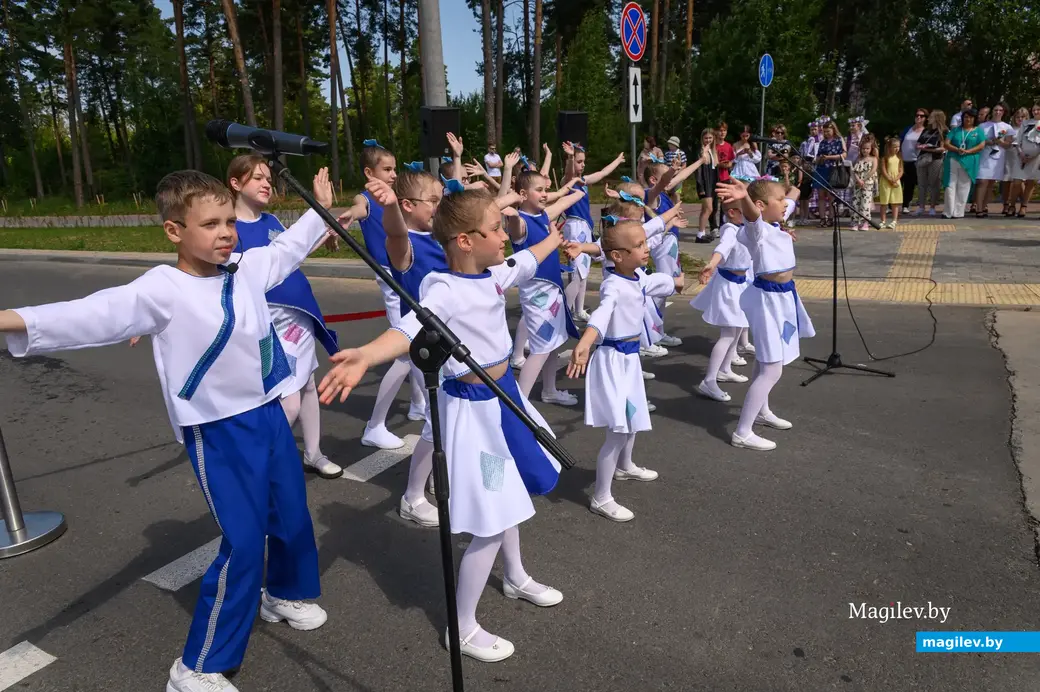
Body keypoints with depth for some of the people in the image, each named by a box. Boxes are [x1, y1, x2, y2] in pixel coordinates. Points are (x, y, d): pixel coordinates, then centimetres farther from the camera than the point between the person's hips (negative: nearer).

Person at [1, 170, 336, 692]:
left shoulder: (247, 267, 1)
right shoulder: (163, 290, -17)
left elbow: (286, 249, 20)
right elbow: (102, 313, -30)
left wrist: (319, 209, 29)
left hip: (269, 414, 7)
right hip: (218, 431, -6)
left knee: (292, 516, 18)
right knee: (242, 543, -6)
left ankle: (283, 595, 48)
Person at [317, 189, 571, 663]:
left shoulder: (493, 276, -1)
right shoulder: (444, 291, -26)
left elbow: (527, 262, 21)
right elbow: (412, 329, -44)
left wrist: (554, 237, 40)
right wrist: (365, 356, -64)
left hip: (503, 395, 9)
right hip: (474, 407, -9)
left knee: (510, 495, 26)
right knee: (491, 522, -1)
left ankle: (516, 579, 52)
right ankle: (462, 627, 20)